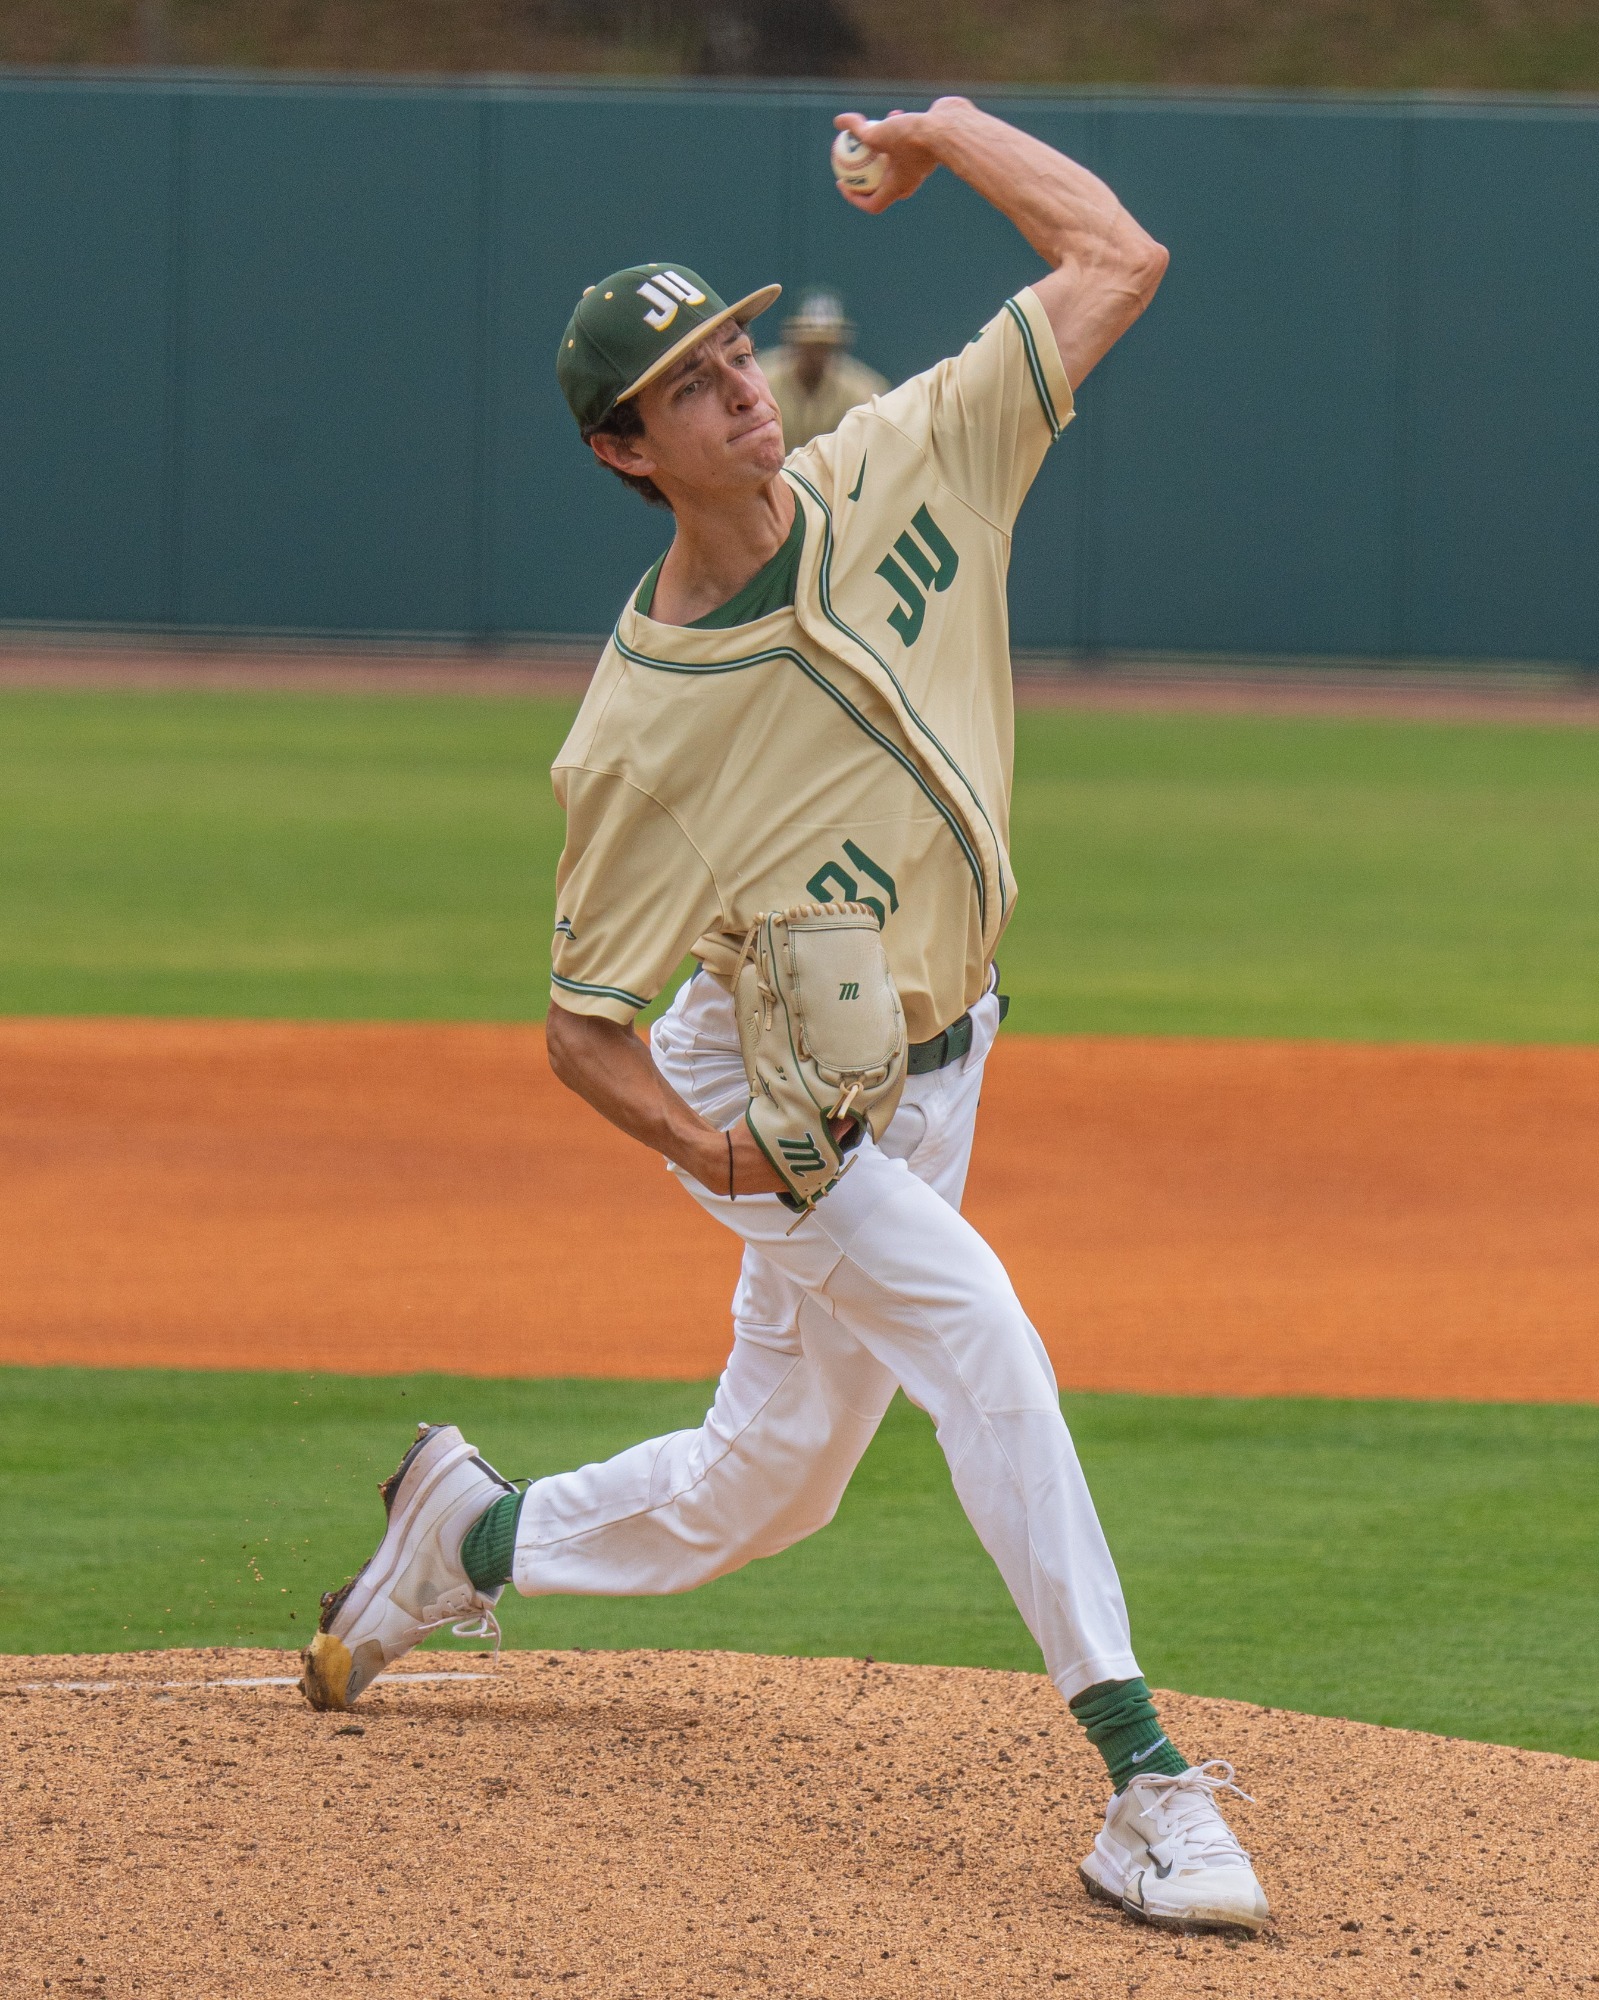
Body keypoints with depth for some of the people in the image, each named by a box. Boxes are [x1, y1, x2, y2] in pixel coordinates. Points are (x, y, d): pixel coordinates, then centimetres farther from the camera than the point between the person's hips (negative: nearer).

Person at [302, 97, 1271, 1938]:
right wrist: (708, 1148, -34)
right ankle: (1144, 1784, -29)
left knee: (759, 1491, 15)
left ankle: (467, 1536, 43)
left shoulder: (900, 471, -14)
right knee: (973, 1324, -29)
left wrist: (944, 131, -11)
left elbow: (1117, 263, -12)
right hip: (768, 1092, -6)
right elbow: (580, 1027, -17)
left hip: (922, 1069, 6)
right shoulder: (640, 726, -24)